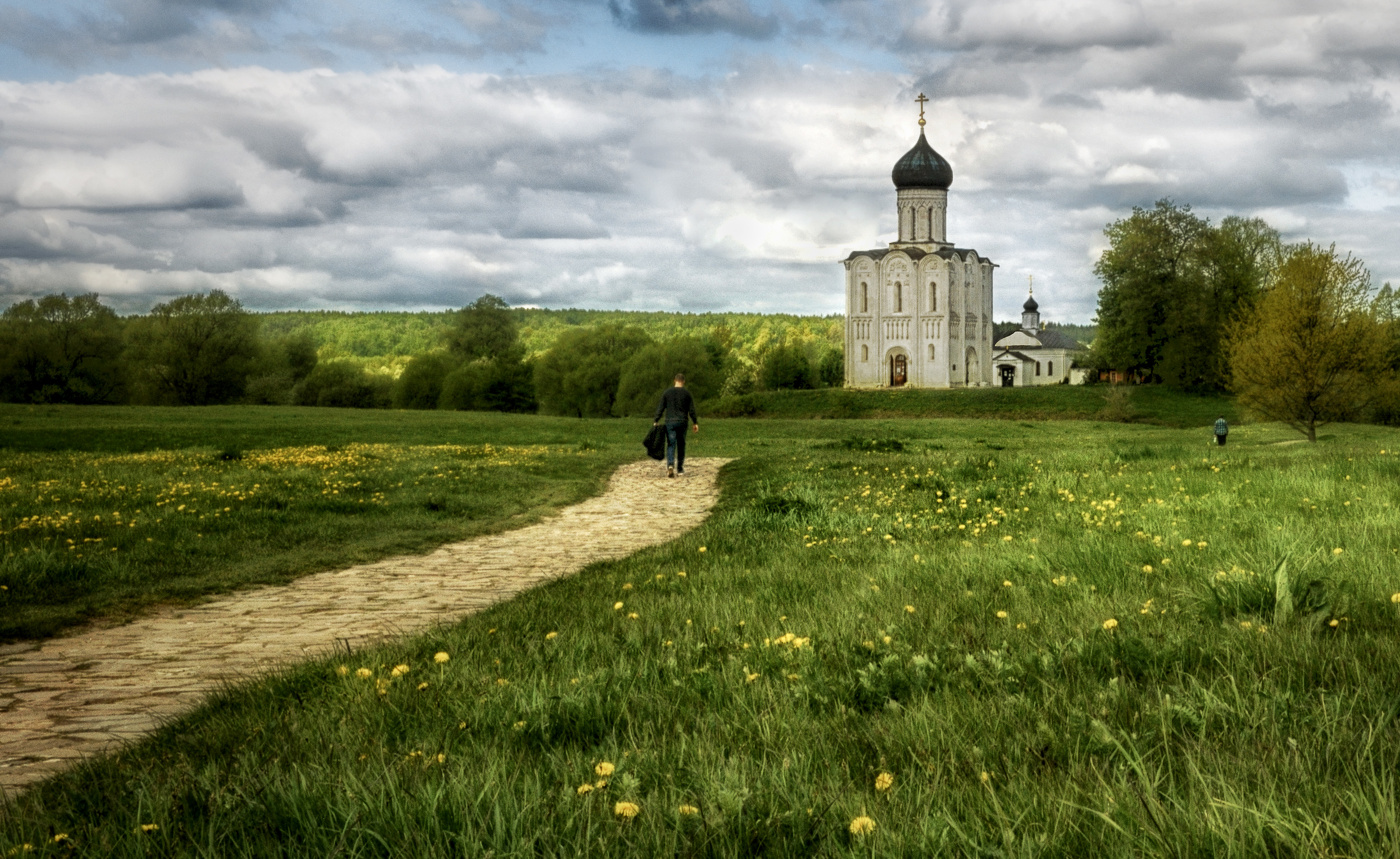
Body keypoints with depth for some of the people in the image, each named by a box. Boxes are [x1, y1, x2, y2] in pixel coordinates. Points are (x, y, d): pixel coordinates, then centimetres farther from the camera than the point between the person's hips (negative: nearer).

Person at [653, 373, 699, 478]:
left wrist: (655, 421, 4)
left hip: (670, 422, 0)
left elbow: (660, 408, 2)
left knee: (671, 445, -2)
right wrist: (695, 423, 10)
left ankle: (670, 465, -23)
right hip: (682, 422, 0)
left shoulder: (667, 392, 4)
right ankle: (680, 468, 17)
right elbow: (691, 410, 2)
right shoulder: (687, 394, 1)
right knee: (681, 445, 11)